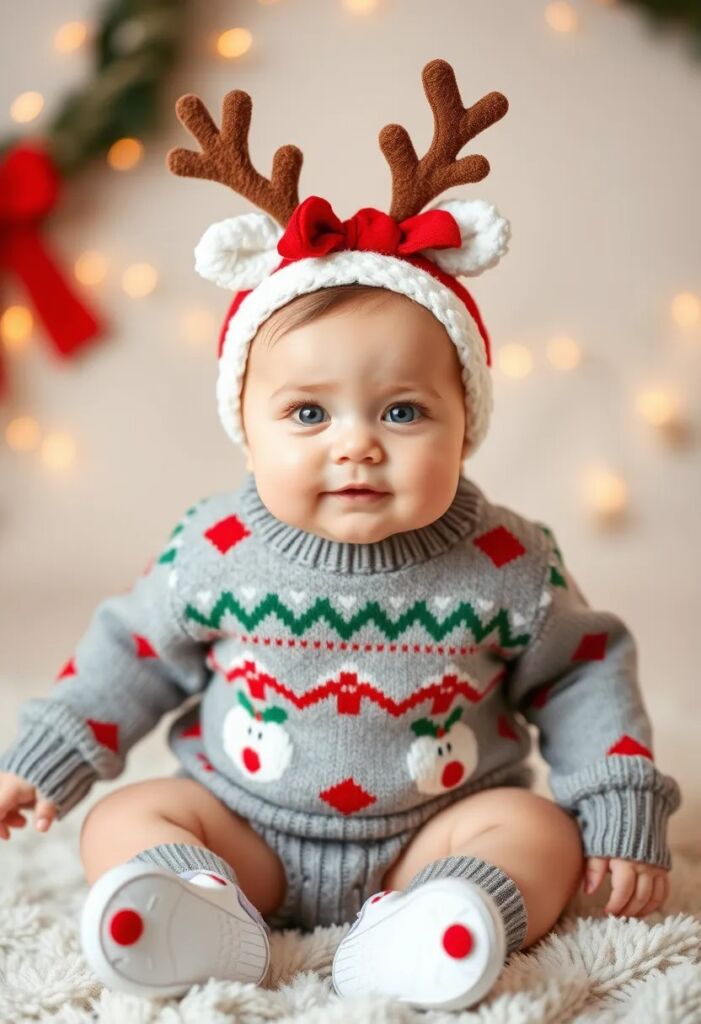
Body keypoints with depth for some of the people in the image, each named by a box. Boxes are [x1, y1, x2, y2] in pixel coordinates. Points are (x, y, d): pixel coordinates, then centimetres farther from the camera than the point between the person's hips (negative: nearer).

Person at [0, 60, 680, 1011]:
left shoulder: (503, 563, -13)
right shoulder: (217, 549, -11)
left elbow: (581, 671, -1)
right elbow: (135, 650, 3)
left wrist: (622, 811, -5)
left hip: (435, 826, 0)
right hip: (244, 825, 1)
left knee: (539, 831, -22)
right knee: (125, 821, -13)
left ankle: (408, 933, -41)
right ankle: (204, 914, -36)